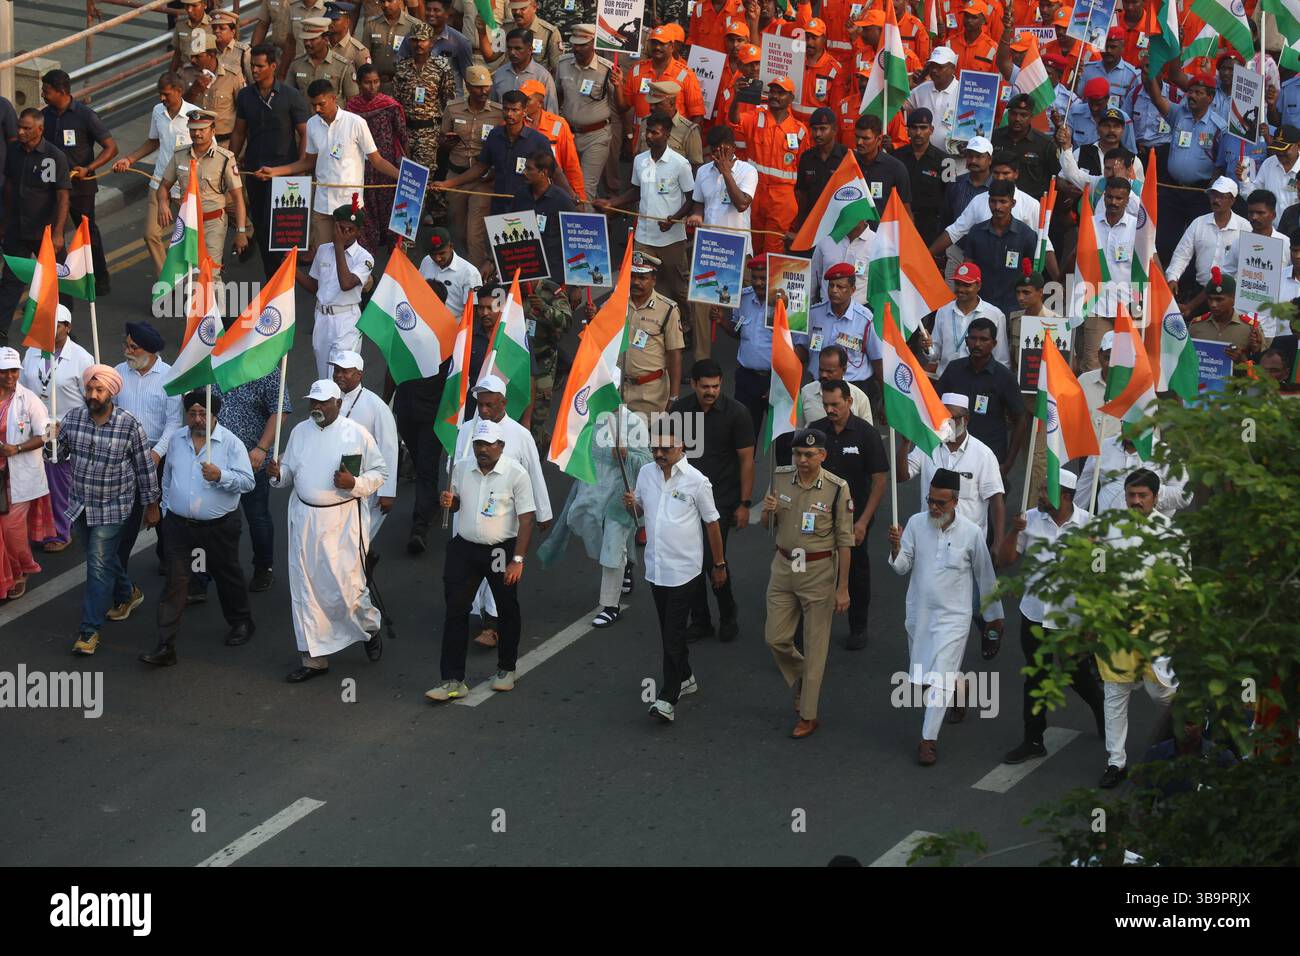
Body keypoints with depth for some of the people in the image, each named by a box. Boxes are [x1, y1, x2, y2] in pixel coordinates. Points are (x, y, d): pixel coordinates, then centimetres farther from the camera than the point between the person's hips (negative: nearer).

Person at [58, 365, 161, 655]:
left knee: (99, 566, -7)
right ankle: (127, 594, 48)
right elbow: (57, 455, 2)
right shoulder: (73, 418, -5)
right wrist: (53, 440, -21)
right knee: (104, 557, 21)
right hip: (80, 505, 5)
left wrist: (151, 506, -1)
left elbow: (145, 467, -7)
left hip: (112, 508, -5)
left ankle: (90, 630, -2)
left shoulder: (129, 424, -16)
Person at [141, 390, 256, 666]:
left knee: (228, 576, 17)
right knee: (175, 583, -5)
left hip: (219, 527, -2)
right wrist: (167, 511, 16)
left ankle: (241, 622, 42)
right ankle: (165, 646, -8)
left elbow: (247, 482, -13)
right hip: (179, 525, 2)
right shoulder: (176, 439, 5)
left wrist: (220, 476, -29)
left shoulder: (230, 443, -8)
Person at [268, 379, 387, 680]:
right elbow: (289, 471, 16)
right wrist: (278, 474, -7)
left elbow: (380, 471, 0)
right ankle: (315, 658, 15)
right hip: (304, 517, 4)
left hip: (343, 520, -4)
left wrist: (354, 483, -18)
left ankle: (370, 628, 28)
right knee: (305, 590, 5)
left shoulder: (357, 434, -5)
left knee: (346, 587, -5)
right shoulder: (300, 431, 8)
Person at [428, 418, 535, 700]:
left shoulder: (516, 474, -11)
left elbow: (526, 519, -12)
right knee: (455, 613, -3)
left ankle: (506, 670, 31)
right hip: (464, 549, 3)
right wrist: (448, 501, -8)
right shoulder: (462, 468, 2)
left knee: (507, 611, 12)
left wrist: (517, 560, -18)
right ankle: (453, 680, -3)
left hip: (501, 550, -3)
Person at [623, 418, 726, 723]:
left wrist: (719, 564, 4)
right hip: (655, 567, 6)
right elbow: (640, 512, 19)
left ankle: (668, 699, -11)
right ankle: (685, 678, 36)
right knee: (669, 630, 17)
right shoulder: (646, 474, 4)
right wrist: (631, 505, -6)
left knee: (673, 633, -9)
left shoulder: (696, 480, -10)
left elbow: (711, 522, -2)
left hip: (685, 569, -6)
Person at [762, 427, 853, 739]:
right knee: (775, 638, 7)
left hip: (819, 571, -4)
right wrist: (768, 511, -13)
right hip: (784, 566, 4)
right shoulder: (780, 478, -2)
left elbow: (844, 541, -10)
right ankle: (802, 682, 35)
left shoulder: (837, 488, -15)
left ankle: (808, 715, 13)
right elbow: (767, 525, 12)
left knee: (815, 645, 3)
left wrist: (842, 588, -9)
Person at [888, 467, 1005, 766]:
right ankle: (959, 687, 49)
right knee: (921, 676, 17)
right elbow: (902, 567, -3)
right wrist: (895, 547, -25)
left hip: (952, 616, -4)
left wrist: (993, 614, 10)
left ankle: (929, 739, -3)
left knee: (938, 679, -11)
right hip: (919, 613, 4)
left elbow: (985, 576, 1)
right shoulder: (916, 523, -4)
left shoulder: (971, 532, -11)